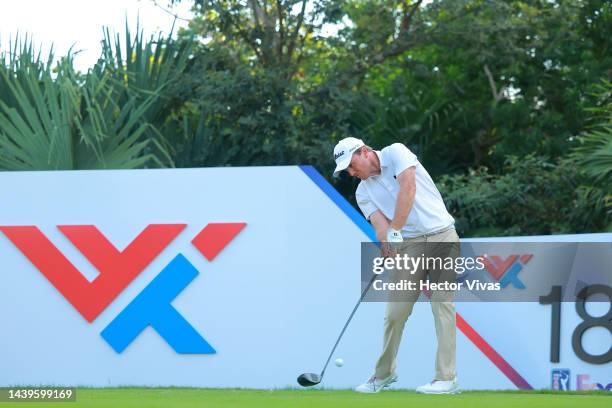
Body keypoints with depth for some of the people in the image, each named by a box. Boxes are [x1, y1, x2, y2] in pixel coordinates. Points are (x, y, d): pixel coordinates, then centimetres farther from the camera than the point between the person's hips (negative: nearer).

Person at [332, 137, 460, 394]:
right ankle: (384, 373, 16)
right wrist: (386, 242, -27)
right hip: (409, 246, 4)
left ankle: (446, 378, -9)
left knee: (442, 305, -9)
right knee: (395, 312, 0)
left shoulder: (396, 153, -3)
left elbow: (408, 187, -19)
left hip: (441, 236, -4)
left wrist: (395, 230, -22)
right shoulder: (363, 193, 10)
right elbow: (380, 223, -5)